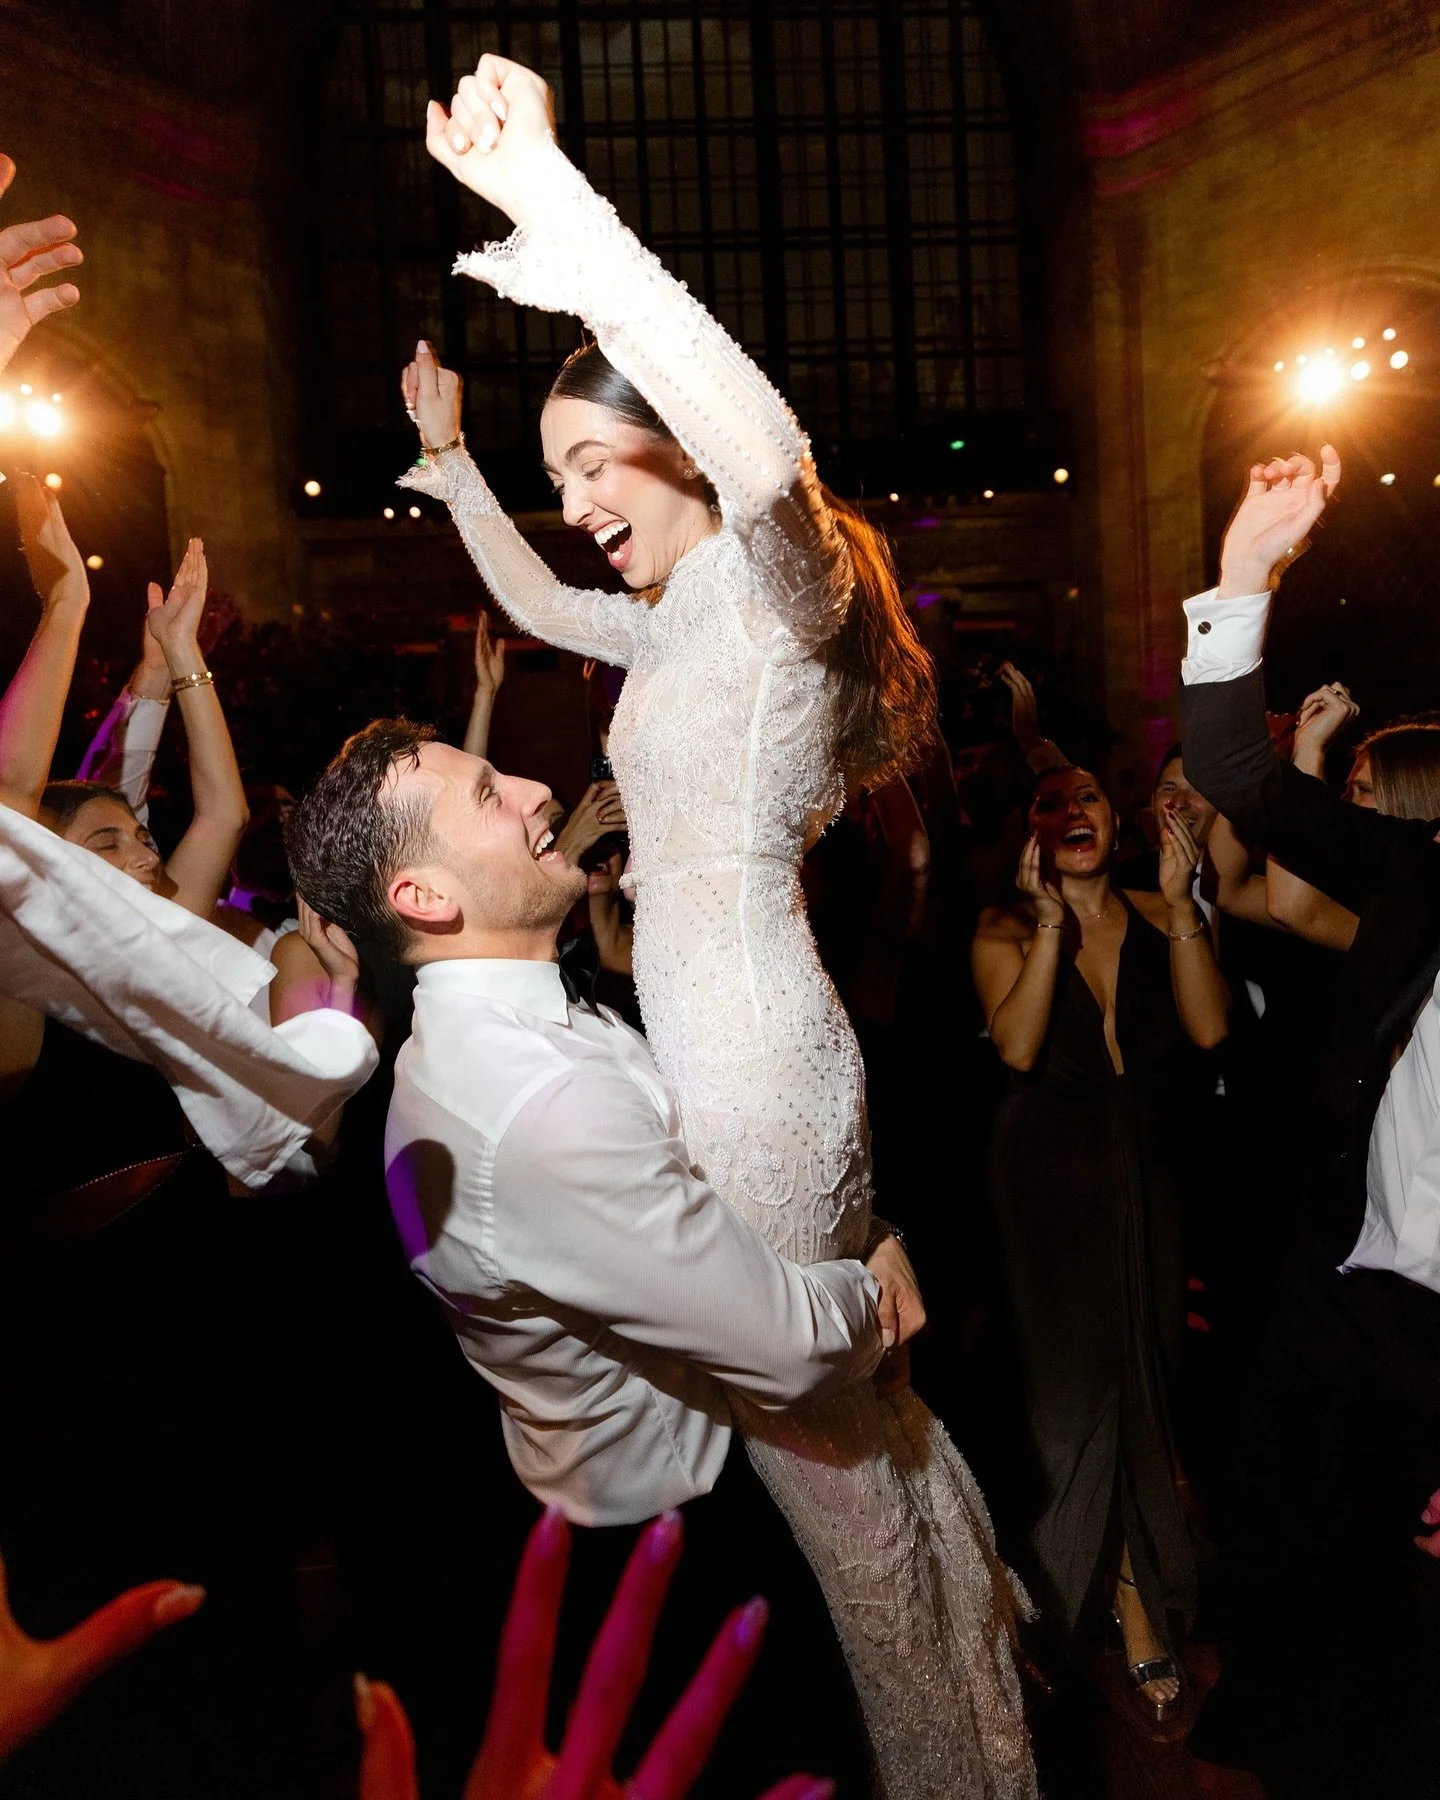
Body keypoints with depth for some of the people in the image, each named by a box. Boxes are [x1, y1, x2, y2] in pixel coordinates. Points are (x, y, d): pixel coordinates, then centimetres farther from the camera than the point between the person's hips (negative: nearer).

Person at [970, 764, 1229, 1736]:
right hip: (1050, 1174, -2)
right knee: (1071, 1384, 5)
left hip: (1148, 1175, 2)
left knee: (1146, 1381, 8)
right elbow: (1017, 1046, -19)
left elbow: (1210, 1028, -13)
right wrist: (1051, 926, -21)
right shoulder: (1006, 929, -5)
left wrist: (1181, 902, -17)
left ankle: (1141, 1601, 29)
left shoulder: (1162, 917, 1)